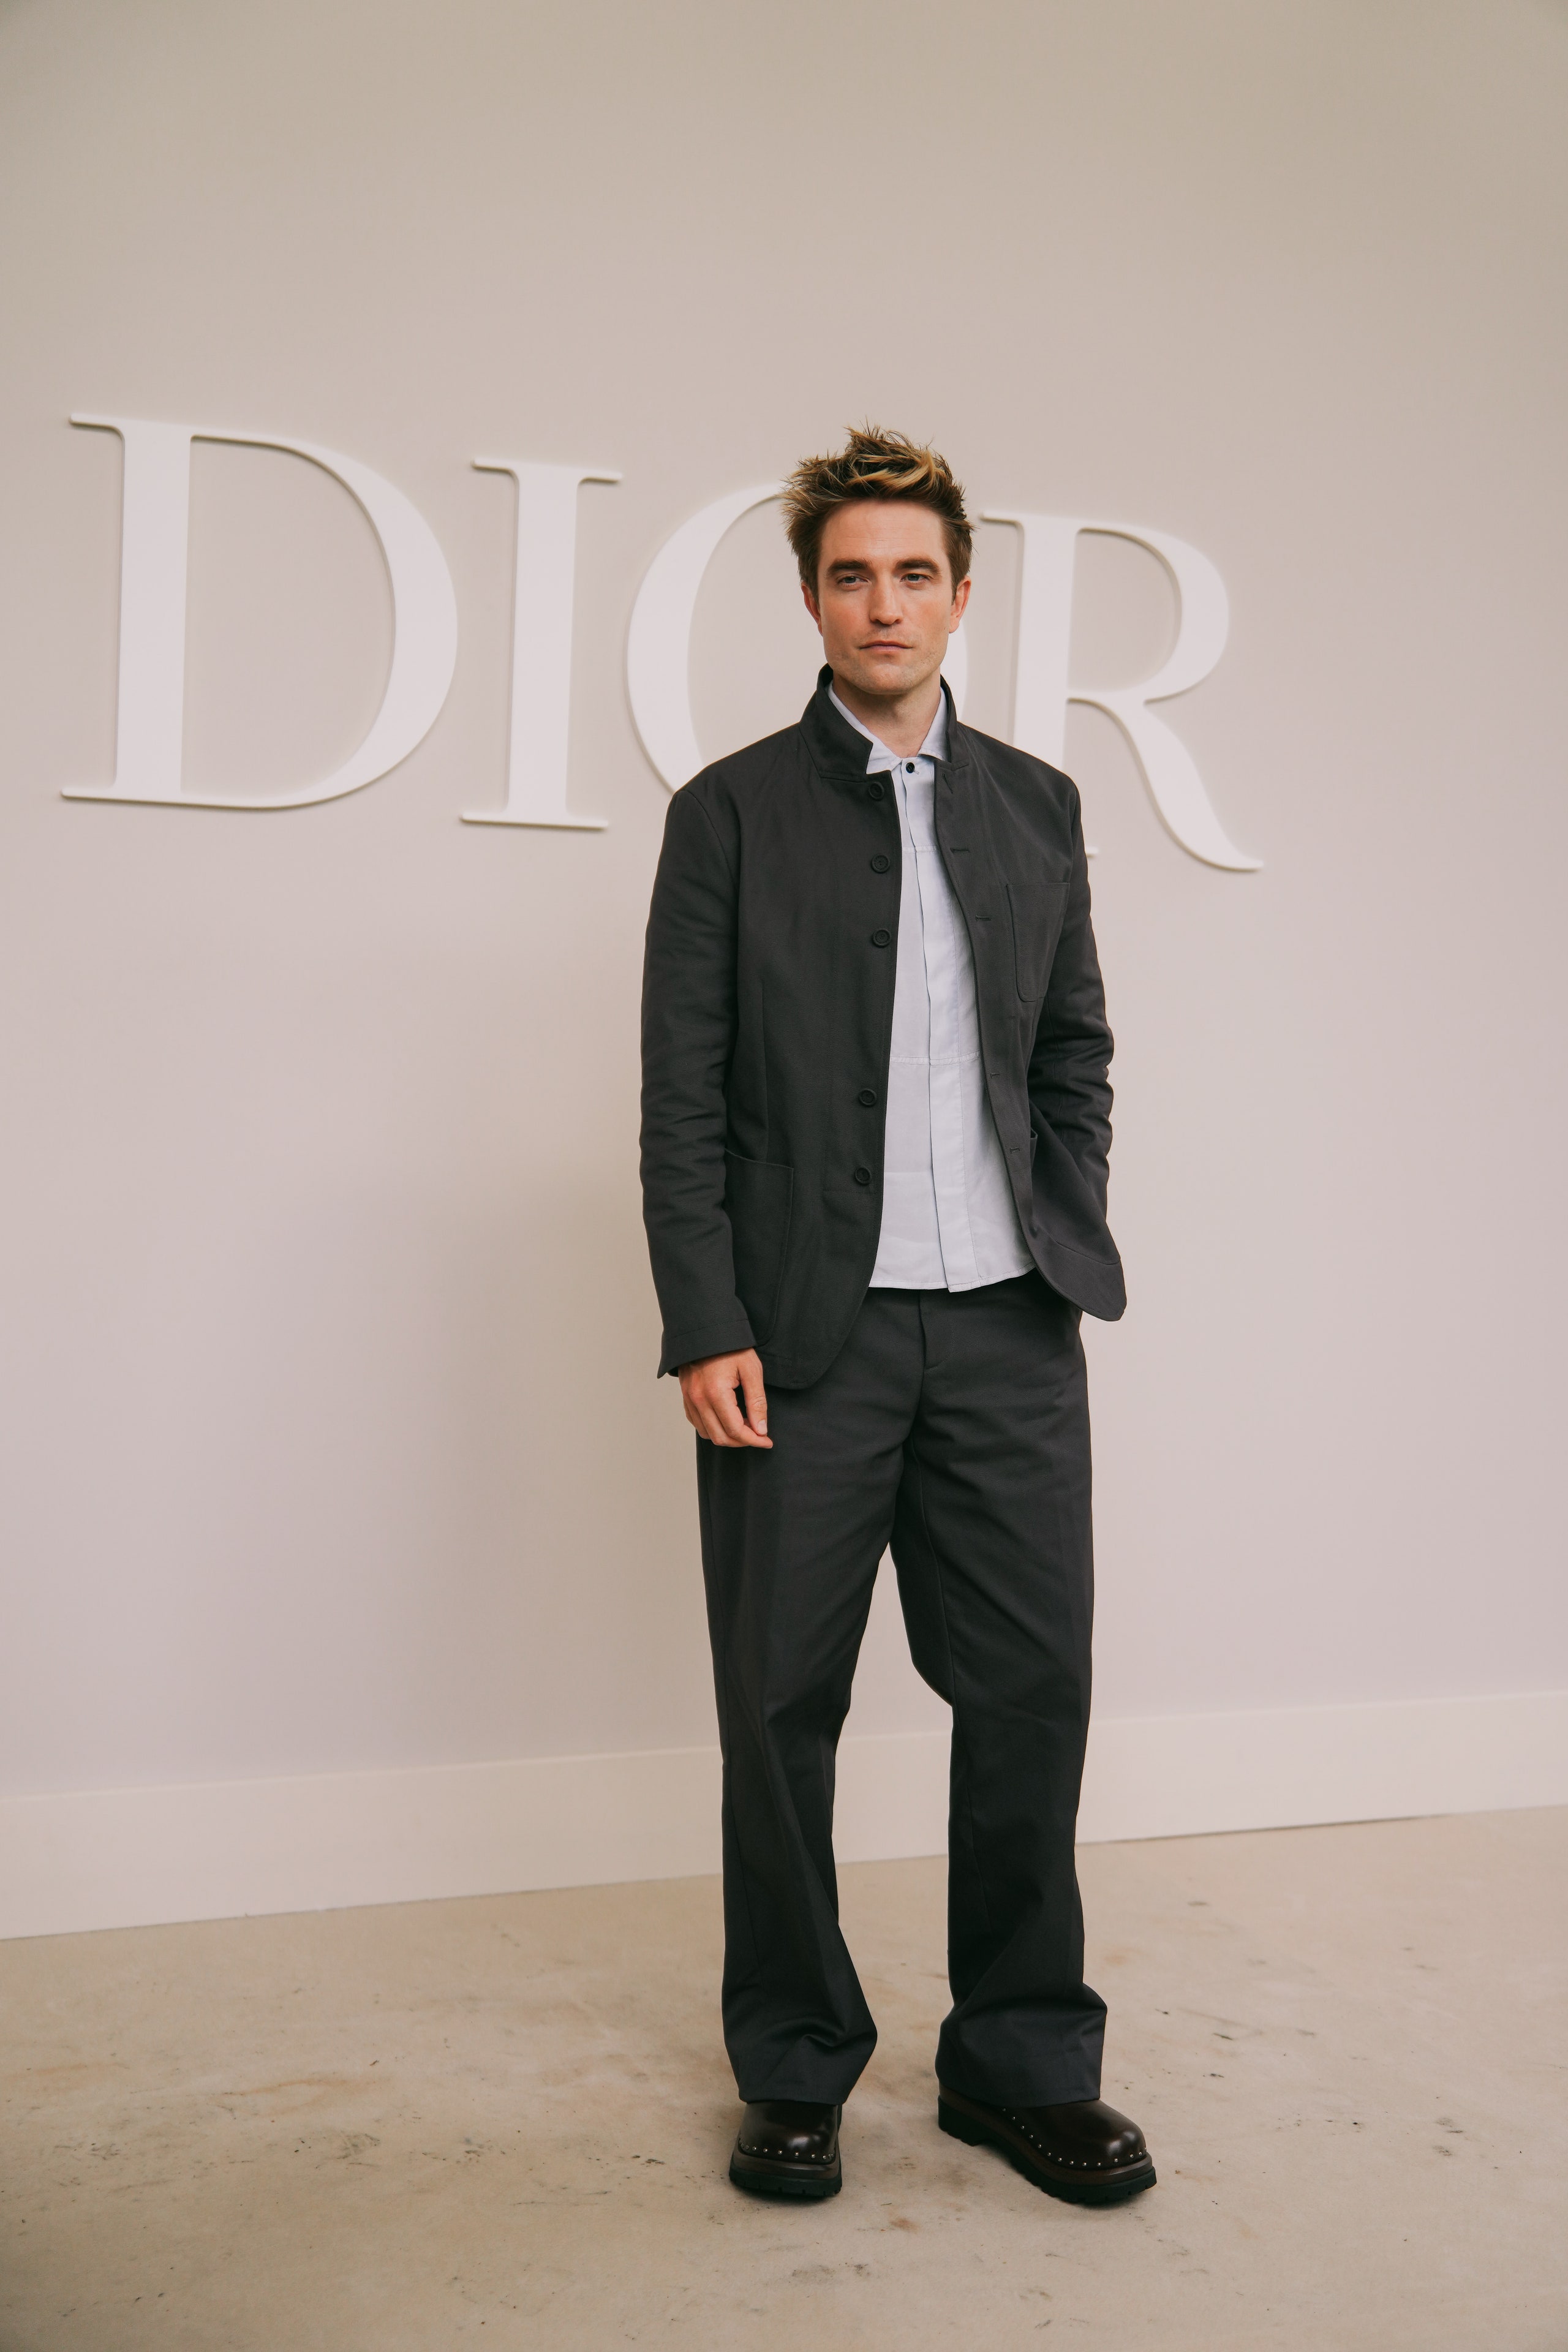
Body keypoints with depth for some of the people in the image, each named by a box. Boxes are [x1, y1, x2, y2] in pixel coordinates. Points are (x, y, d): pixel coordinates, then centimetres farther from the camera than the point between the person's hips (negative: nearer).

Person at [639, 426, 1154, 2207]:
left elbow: (1075, 1052, 17)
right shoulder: (733, 811, 3)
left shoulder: (1037, 808, 14)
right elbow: (683, 1100, -2)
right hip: (804, 1335, -2)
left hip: (1007, 1331, 3)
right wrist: (706, 1328, -9)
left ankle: (1023, 2063, 21)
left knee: (1032, 1688, 4)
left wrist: (1070, 1246, 5)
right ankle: (794, 2071, 23)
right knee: (782, 1708, 6)